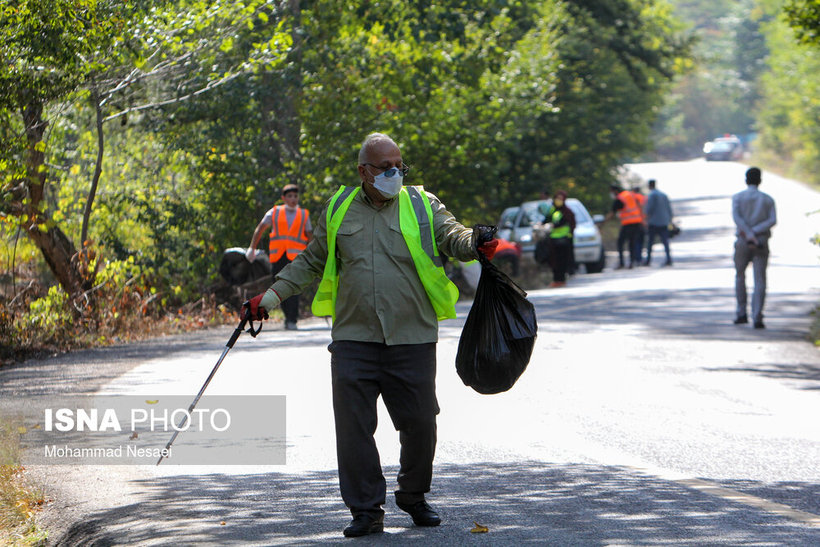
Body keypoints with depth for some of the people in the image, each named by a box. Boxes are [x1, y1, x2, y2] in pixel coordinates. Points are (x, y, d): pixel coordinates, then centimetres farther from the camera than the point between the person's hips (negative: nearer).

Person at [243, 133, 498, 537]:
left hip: (412, 339, -1)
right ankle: (366, 510, 5)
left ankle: (413, 497, 24)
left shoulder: (422, 205, 6)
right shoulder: (339, 209, 10)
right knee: (353, 425, -4)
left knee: (419, 423, 2)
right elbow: (311, 261, 20)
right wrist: (270, 297, 14)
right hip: (354, 339, 1)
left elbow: (451, 235, -8)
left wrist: (475, 243, -32)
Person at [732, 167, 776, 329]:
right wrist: (755, 231, -11)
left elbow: (736, 217, -14)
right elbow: (772, 220, -7)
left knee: (740, 276, 19)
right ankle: (757, 317, -17)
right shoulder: (768, 199, 8)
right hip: (762, 242, 0)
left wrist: (749, 234, -18)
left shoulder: (737, 197, 3)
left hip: (743, 242, 0)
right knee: (760, 280, -3)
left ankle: (741, 314, 18)